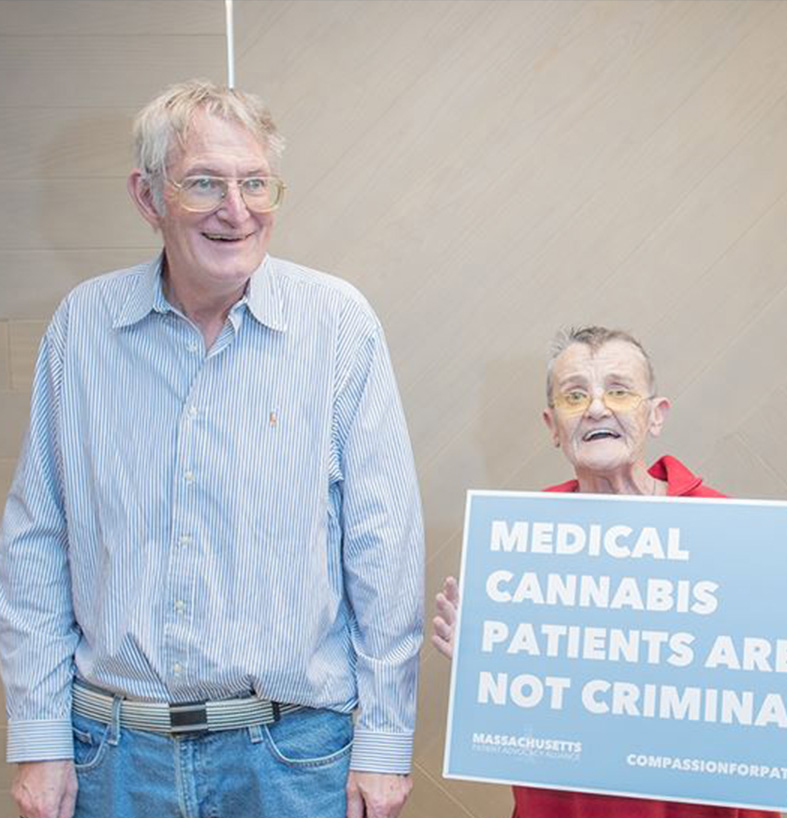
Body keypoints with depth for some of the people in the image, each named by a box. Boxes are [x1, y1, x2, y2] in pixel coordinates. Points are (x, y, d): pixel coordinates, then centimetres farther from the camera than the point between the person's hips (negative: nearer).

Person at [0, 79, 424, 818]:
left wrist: (384, 742, -6)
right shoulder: (82, 324, -1)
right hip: (116, 751, 2)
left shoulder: (338, 322, -7)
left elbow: (383, 546, -6)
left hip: (294, 749, -2)